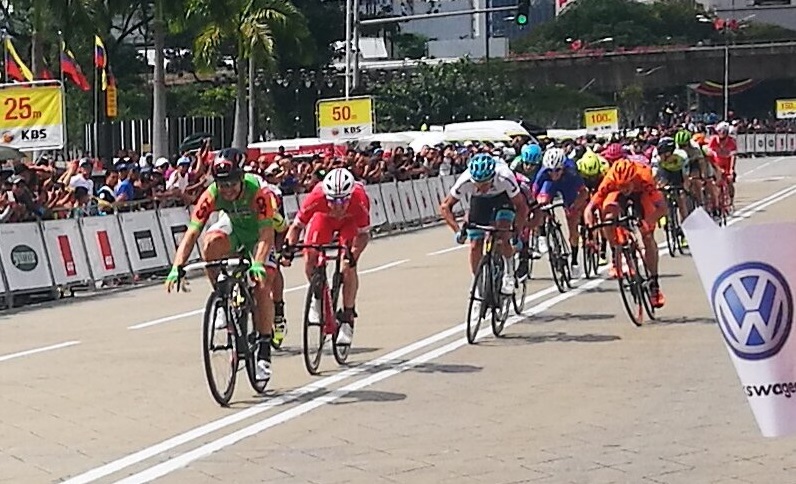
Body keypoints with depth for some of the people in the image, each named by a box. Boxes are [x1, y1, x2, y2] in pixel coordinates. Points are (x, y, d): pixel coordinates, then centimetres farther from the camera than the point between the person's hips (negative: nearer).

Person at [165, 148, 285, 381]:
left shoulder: (259, 192, -36)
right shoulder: (211, 195, -28)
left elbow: (267, 234, -41)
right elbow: (191, 233, -32)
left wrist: (258, 263, -59)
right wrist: (177, 267, -44)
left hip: (260, 231, -2)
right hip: (234, 227, 2)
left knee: (262, 288, -17)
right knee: (211, 244, -33)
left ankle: (264, 350, -3)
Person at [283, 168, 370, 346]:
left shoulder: (359, 199, -41)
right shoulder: (316, 197, -39)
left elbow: (364, 233, -28)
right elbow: (297, 225, -25)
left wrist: (354, 253, -45)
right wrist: (288, 246, -42)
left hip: (350, 220, -1)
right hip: (324, 216, 2)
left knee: (349, 265, -17)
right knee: (310, 258, -15)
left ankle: (347, 319, -7)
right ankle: (318, 297, 14)